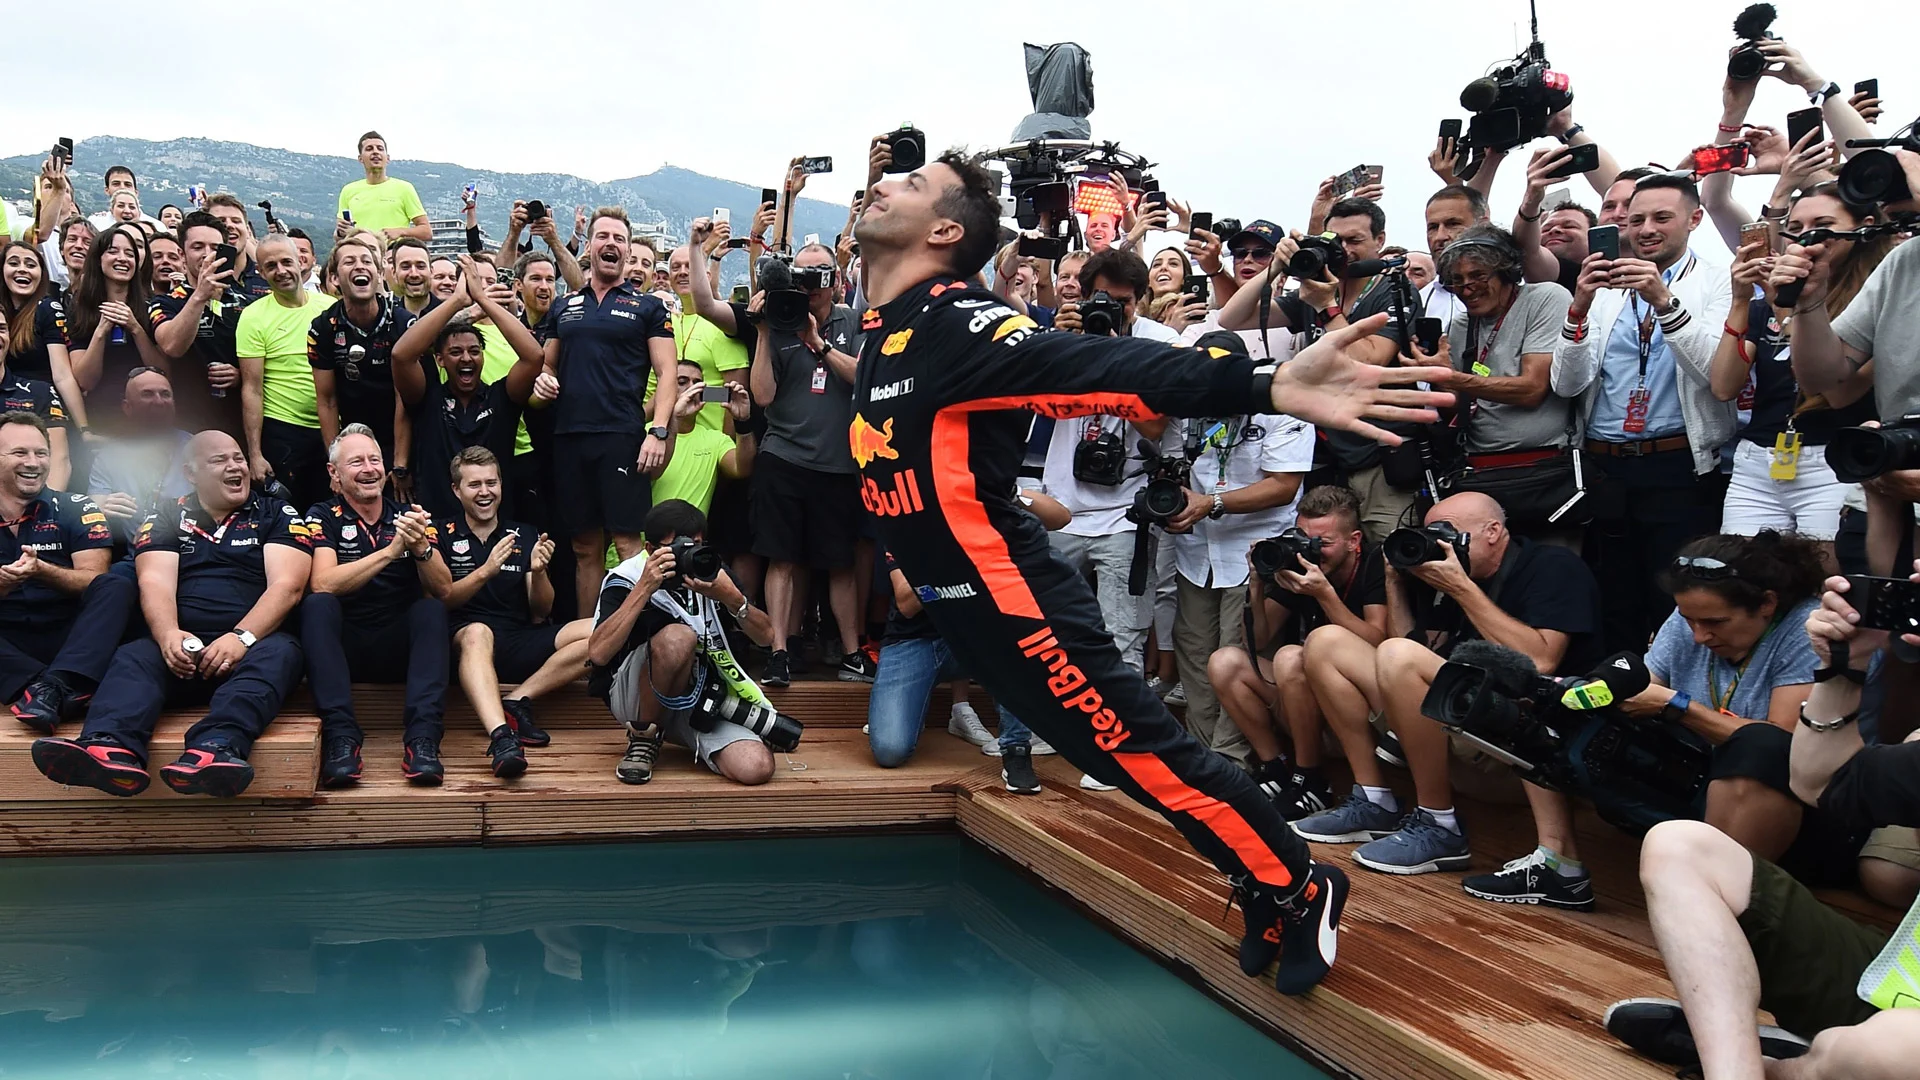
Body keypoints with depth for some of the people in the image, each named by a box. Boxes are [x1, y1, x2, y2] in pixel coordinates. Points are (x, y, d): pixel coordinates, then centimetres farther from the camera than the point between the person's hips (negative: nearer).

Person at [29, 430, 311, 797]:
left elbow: (286, 585, -2)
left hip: (248, 646, -2)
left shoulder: (276, 515, 13)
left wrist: (241, 637, -20)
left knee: (278, 652, -35)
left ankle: (216, 747, -63)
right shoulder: (165, 520, 18)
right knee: (133, 658, -29)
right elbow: (155, 583, 2)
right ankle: (110, 749, -60)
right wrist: (168, 635, -21)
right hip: (183, 648, 2)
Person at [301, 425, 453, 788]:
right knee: (317, 606, -29)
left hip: (402, 647, 2)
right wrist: (392, 550, -22)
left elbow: (443, 591, -2)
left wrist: (421, 547, -21)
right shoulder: (324, 518, 3)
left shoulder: (410, 517, 9)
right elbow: (322, 585, -15)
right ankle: (341, 735, -39)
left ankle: (423, 737, -40)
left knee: (432, 610, -26)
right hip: (343, 647, -1)